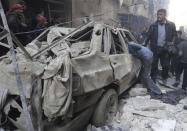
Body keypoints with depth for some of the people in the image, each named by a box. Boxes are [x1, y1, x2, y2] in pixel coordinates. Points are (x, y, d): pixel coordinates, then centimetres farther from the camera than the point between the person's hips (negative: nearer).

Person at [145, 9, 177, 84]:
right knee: (154, 65, 5)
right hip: (155, 48, 0)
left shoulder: (171, 25, 1)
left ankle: (164, 79, 32)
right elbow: (148, 36, 3)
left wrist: (171, 44, -6)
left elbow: (174, 35, 6)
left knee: (166, 65, 9)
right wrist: (144, 45, -3)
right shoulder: (153, 25, 1)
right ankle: (153, 80, 18)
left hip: (165, 49, 1)